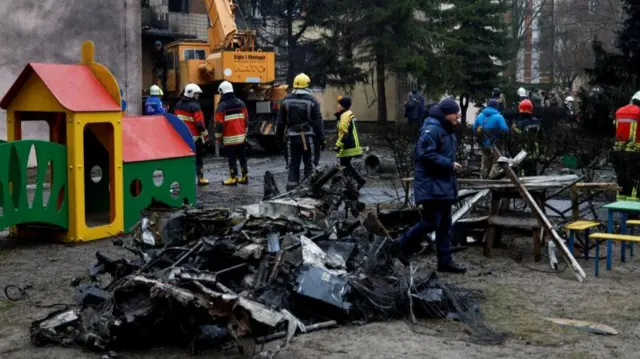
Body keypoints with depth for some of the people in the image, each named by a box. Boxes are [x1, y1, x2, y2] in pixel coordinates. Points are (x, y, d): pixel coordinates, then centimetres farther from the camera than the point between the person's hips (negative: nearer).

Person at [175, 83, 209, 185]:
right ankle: (200, 178, 4)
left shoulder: (179, 104, 9)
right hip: (194, 136, -7)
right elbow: (199, 123, -19)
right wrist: (205, 134, -8)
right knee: (198, 157, 1)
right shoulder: (194, 106, -17)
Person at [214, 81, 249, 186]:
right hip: (241, 136, 5)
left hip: (229, 138, -5)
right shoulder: (240, 103, 7)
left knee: (232, 157, 0)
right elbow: (246, 119, 12)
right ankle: (245, 177, 15)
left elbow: (219, 123, -12)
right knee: (242, 156, 12)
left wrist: (218, 136, -1)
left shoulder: (222, 106, -10)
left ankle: (233, 178, 2)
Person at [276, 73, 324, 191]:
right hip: (308, 137, -3)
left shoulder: (286, 100, 3)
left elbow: (281, 121, 8)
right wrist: (321, 138, -2)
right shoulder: (312, 101, -7)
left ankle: (291, 190, 7)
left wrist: (279, 136, 16)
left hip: (292, 137, 3)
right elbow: (318, 121, -6)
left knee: (293, 165, 9)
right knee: (309, 165, 4)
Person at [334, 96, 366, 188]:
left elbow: (345, 133, -24)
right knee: (347, 165, 18)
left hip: (347, 147, -10)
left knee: (345, 166, -3)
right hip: (351, 145, 10)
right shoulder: (349, 114, 16)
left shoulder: (345, 116, -17)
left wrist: (339, 145, -23)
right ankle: (360, 180, 18)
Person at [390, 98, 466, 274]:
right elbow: (426, 154, -26)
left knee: (444, 224, 11)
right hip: (431, 185, -11)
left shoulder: (447, 130, 17)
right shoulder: (432, 129, -17)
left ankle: (445, 261, 17)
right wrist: (449, 164, -21)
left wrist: (451, 165, 10)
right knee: (431, 222, -10)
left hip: (444, 184, 11)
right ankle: (402, 245, 8)